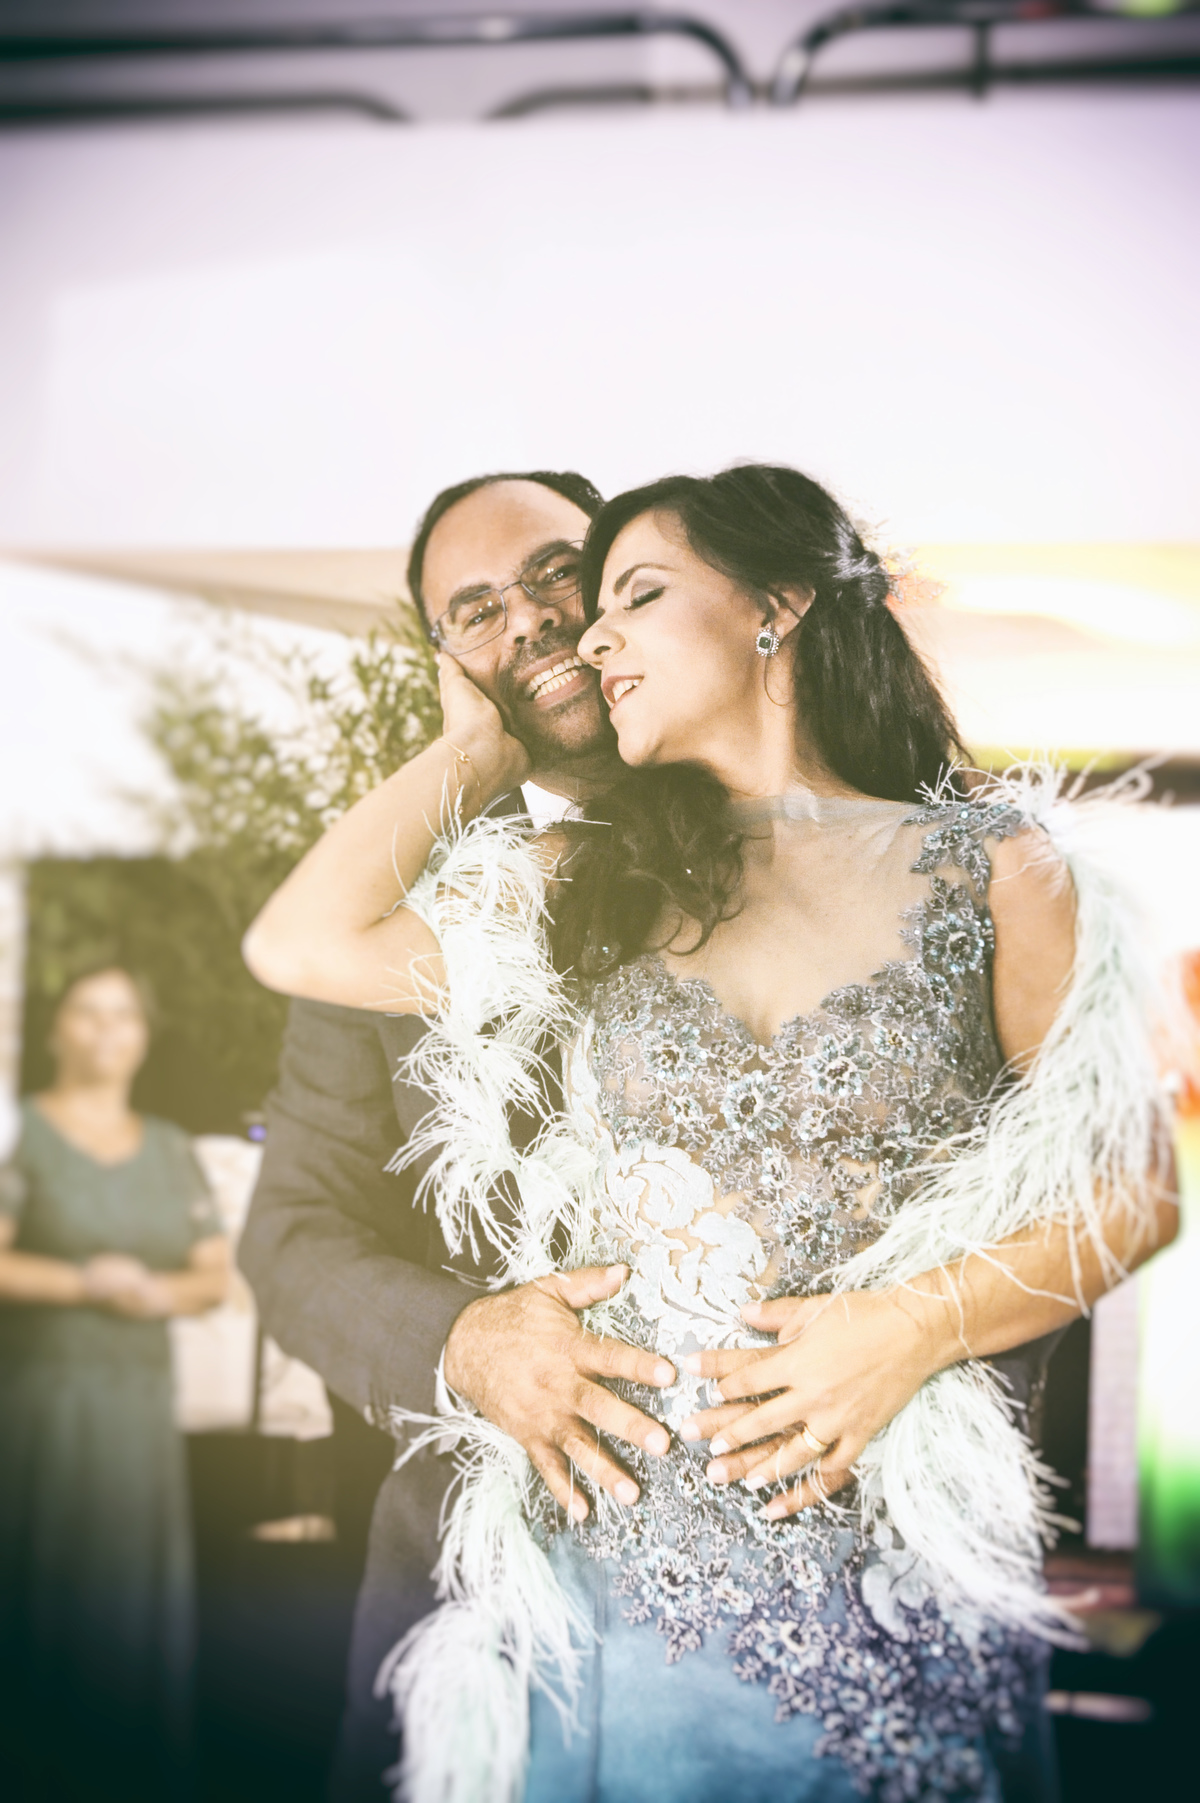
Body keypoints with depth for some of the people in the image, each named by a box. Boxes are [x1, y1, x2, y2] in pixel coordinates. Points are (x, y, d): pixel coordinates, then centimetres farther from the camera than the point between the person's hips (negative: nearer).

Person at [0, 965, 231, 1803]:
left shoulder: (170, 1149, 13)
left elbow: (216, 1274, 12)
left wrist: (163, 1290, -7)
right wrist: (80, 1281, -16)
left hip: (139, 1401, 4)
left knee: (134, 1603, 4)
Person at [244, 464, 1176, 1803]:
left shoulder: (992, 866, 1)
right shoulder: (592, 885, 9)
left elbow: (1129, 1192, 1)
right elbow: (301, 945, -2)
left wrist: (913, 1325, -14)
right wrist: (481, 748, 8)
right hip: (602, 1548, 2)